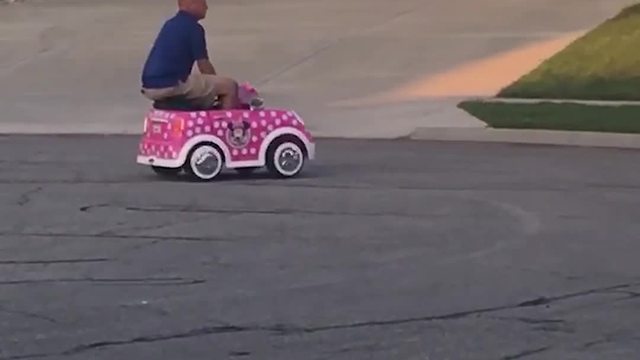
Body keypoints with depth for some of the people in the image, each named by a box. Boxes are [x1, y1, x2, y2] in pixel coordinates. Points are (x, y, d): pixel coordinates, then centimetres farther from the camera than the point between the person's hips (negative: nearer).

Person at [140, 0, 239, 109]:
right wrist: (217, 83, 13)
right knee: (230, 86, -6)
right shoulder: (193, 27, -8)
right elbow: (204, 65, -6)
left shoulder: (171, 24, 19)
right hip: (172, 85, -9)